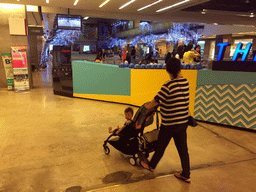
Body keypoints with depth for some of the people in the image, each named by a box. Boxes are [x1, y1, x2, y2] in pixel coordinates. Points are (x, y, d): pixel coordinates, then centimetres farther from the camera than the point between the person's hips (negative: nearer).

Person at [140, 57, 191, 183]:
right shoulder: (185, 82, 0)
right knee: (183, 148, 16)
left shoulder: (168, 85, -22)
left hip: (169, 123, -6)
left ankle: (151, 165, 38)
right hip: (183, 122, 6)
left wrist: (147, 107, 5)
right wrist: (162, 104, 18)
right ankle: (186, 175, 28)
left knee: (161, 146, 15)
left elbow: (157, 100, -14)